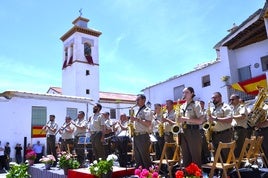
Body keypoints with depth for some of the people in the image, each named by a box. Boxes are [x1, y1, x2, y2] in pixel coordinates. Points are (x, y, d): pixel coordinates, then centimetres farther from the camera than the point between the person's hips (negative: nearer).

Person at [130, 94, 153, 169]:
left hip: (143, 136, -9)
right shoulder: (138, 111, 19)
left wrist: (137, 119, -21)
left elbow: (148, 123, -20)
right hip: (136, 135, 9)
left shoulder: (147, 110, -8)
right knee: (137, 157, 12)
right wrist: (133, 120, 5)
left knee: (145, 157, -4)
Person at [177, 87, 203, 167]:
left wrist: (186, 119, -20)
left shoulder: (196, 104, -5)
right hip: (184, 132, 7)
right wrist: (179, 120, 0)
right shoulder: (182, 106, 15)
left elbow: (200, 121, -13)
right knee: (185, 157, 11)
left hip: (193, 132, -7)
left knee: (195, 157, -2)